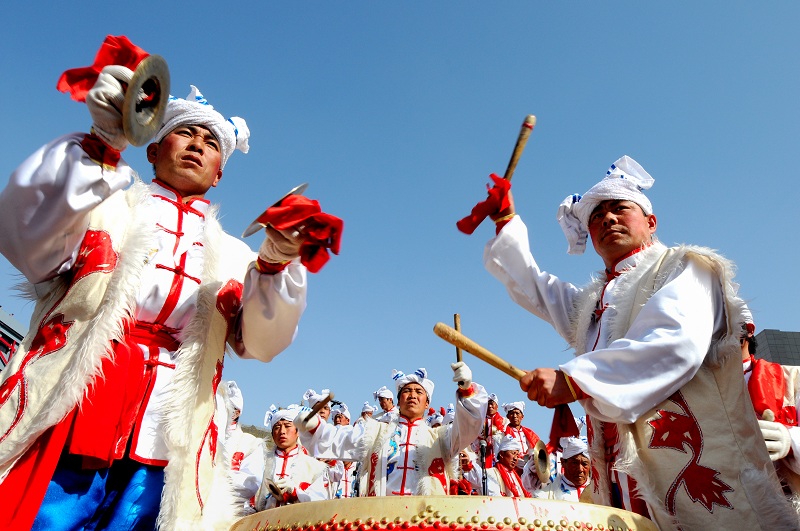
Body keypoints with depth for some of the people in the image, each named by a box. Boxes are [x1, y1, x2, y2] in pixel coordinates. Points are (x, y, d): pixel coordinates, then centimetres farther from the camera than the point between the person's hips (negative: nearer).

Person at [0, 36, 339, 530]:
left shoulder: (231, 255, 16)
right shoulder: (104, 207, 14)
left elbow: (260, 340, 3)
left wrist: (275, 266, -15)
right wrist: (103, 143, -18)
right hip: (63, 435, -1)